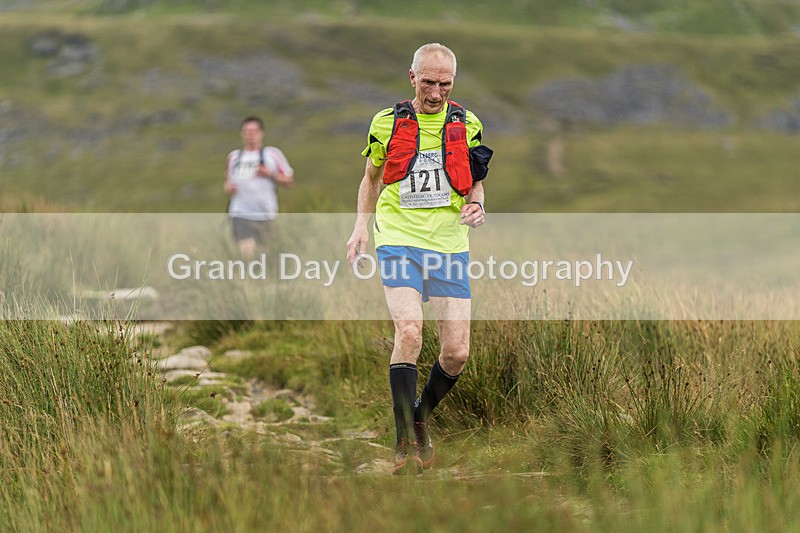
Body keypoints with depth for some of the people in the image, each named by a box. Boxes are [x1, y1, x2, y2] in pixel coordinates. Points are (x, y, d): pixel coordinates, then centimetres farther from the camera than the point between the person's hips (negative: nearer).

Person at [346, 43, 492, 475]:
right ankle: (406, 443, -17)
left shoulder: (467, 125, 7)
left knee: (456, 353, -4)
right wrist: (361, 224, 6)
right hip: (399, 240, -2)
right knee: (409, 331, -23)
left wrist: (476, 206, -3)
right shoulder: (387, 123, 4)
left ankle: (421, 415, 27)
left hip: (450, 245, 2)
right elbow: (371, 177, 18)